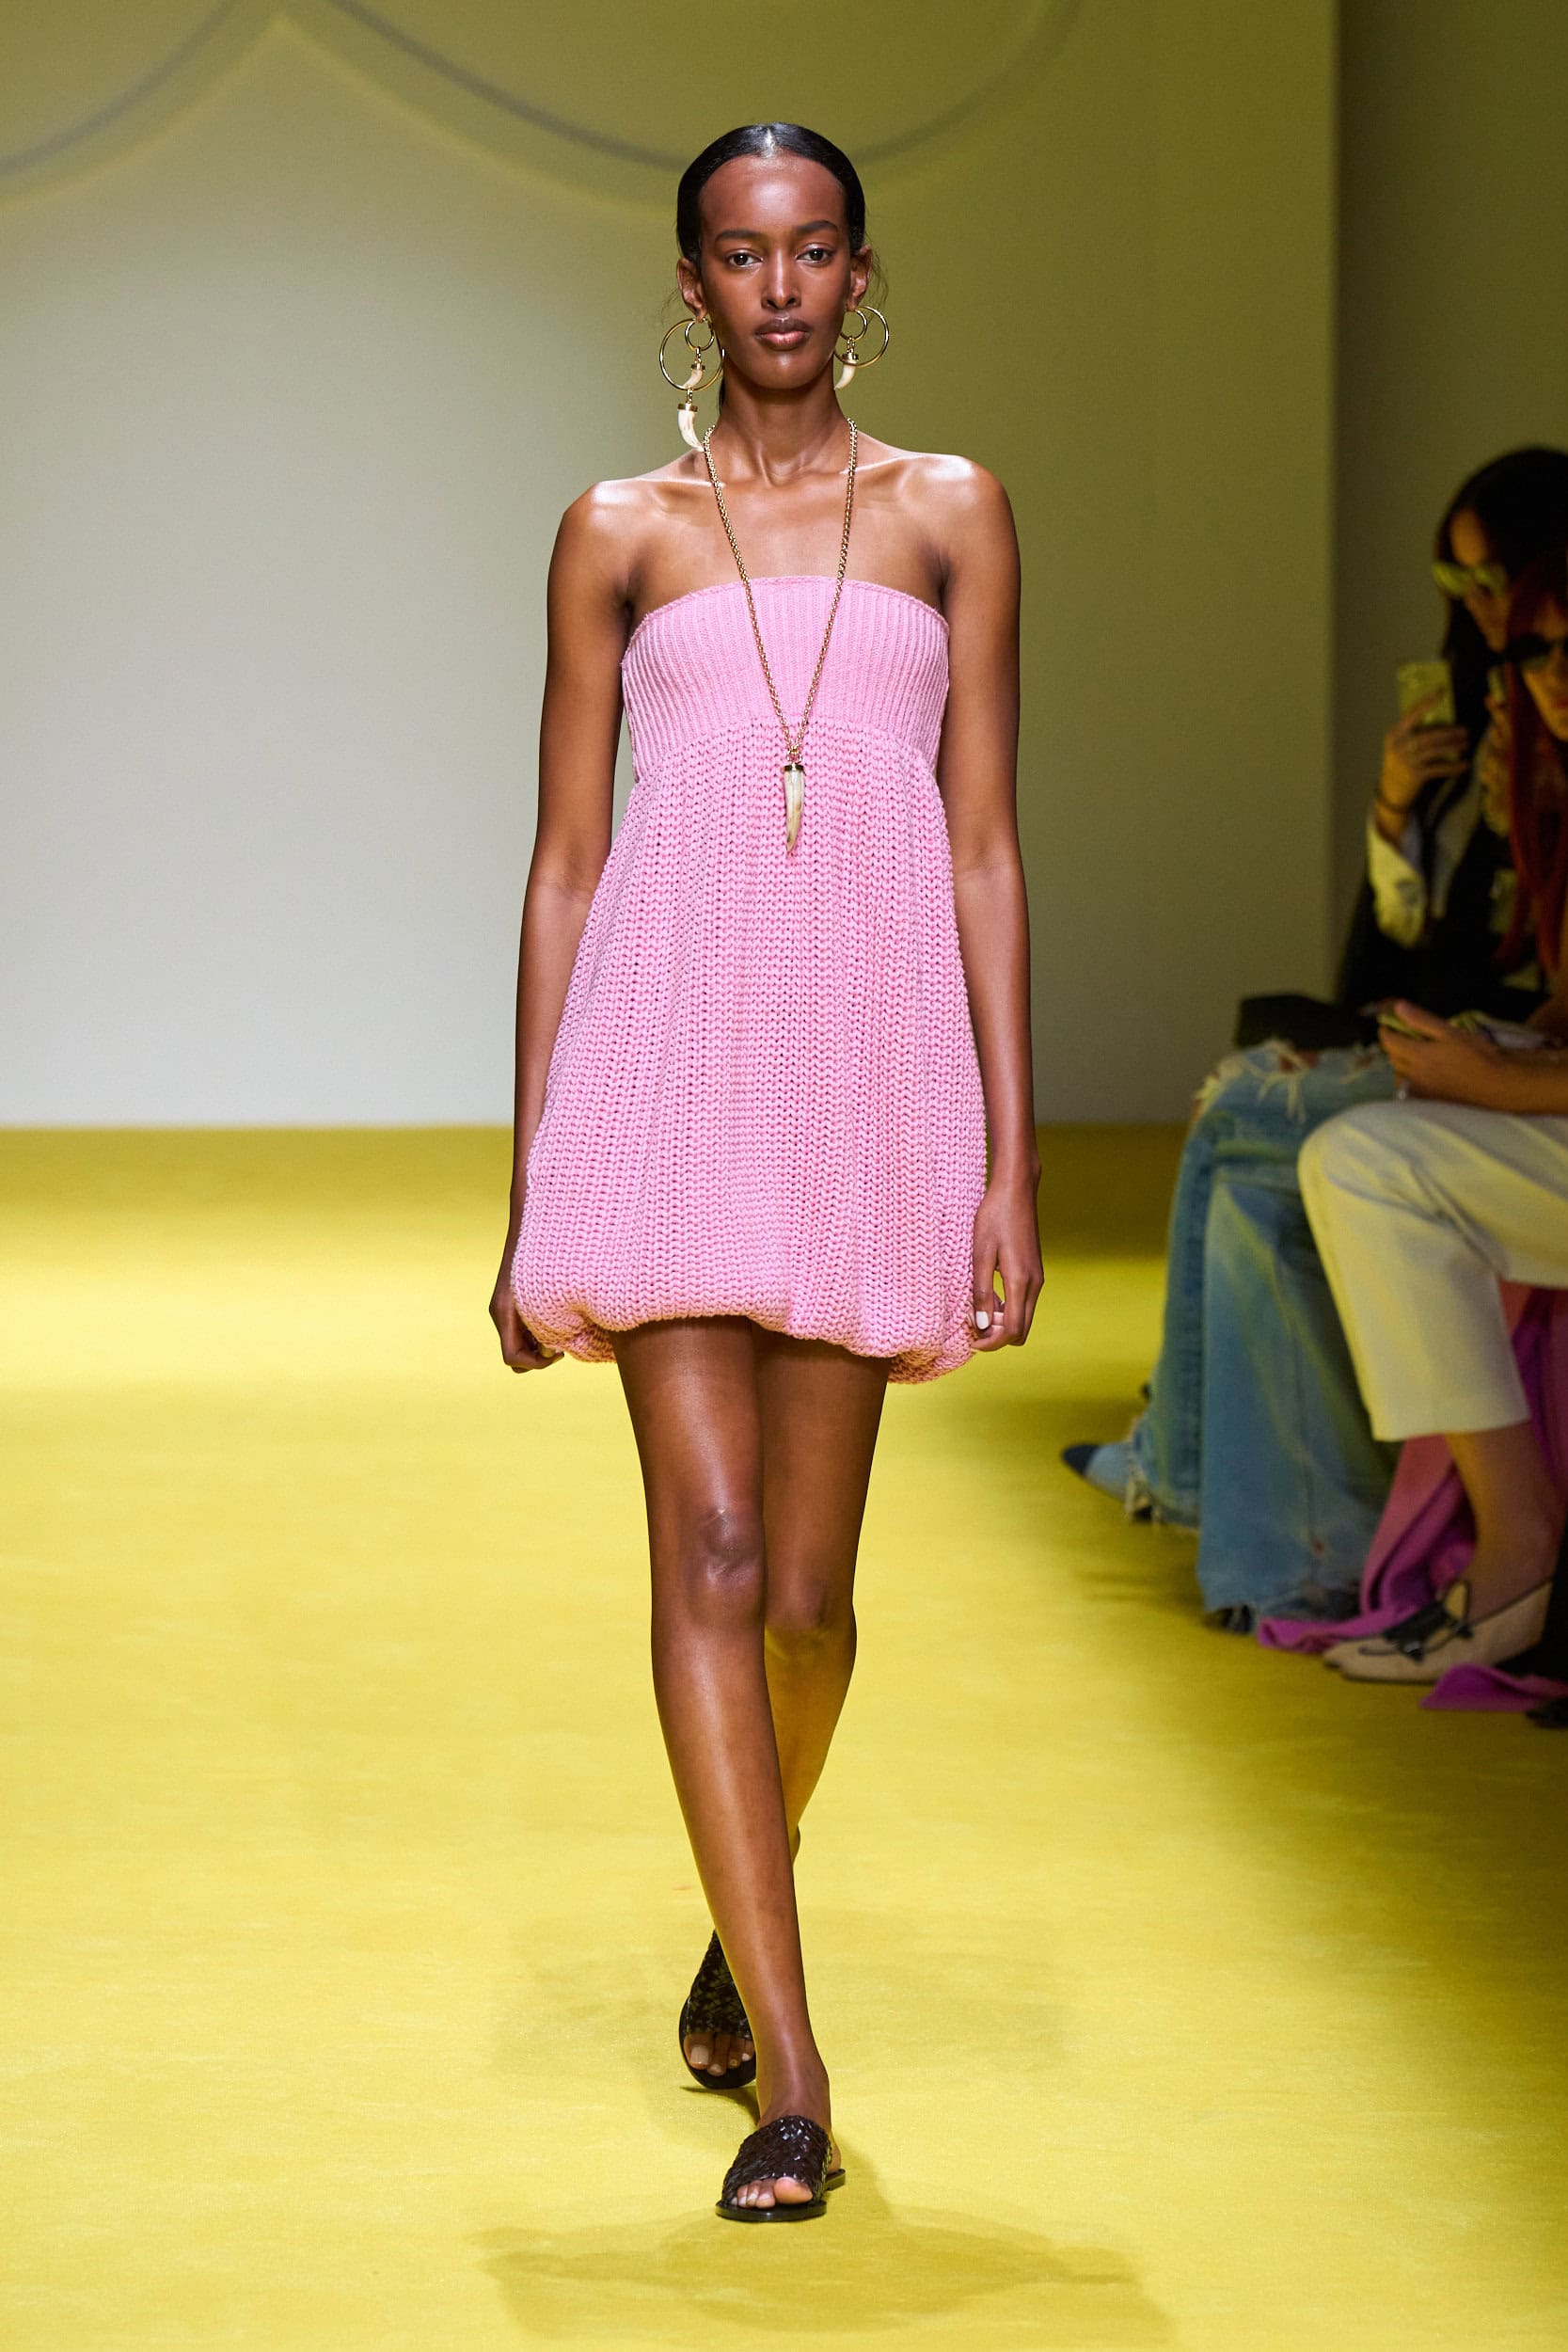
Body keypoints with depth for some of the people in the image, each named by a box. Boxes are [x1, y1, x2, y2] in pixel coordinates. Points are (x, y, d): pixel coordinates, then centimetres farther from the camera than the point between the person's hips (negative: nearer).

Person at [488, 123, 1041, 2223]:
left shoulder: (950, 515, 9)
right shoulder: (620, 533, 8)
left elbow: (985, 848, 6)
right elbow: (563, 864, 9)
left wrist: (1011, 1159, -1)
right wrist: (529, 1192, 5)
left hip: (872, 1064, 1)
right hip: (670, 1051, -1)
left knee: (805, 1588, 6)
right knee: (709, 1552, -10)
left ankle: (744, 1926, 35)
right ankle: (791, 2075, -8)